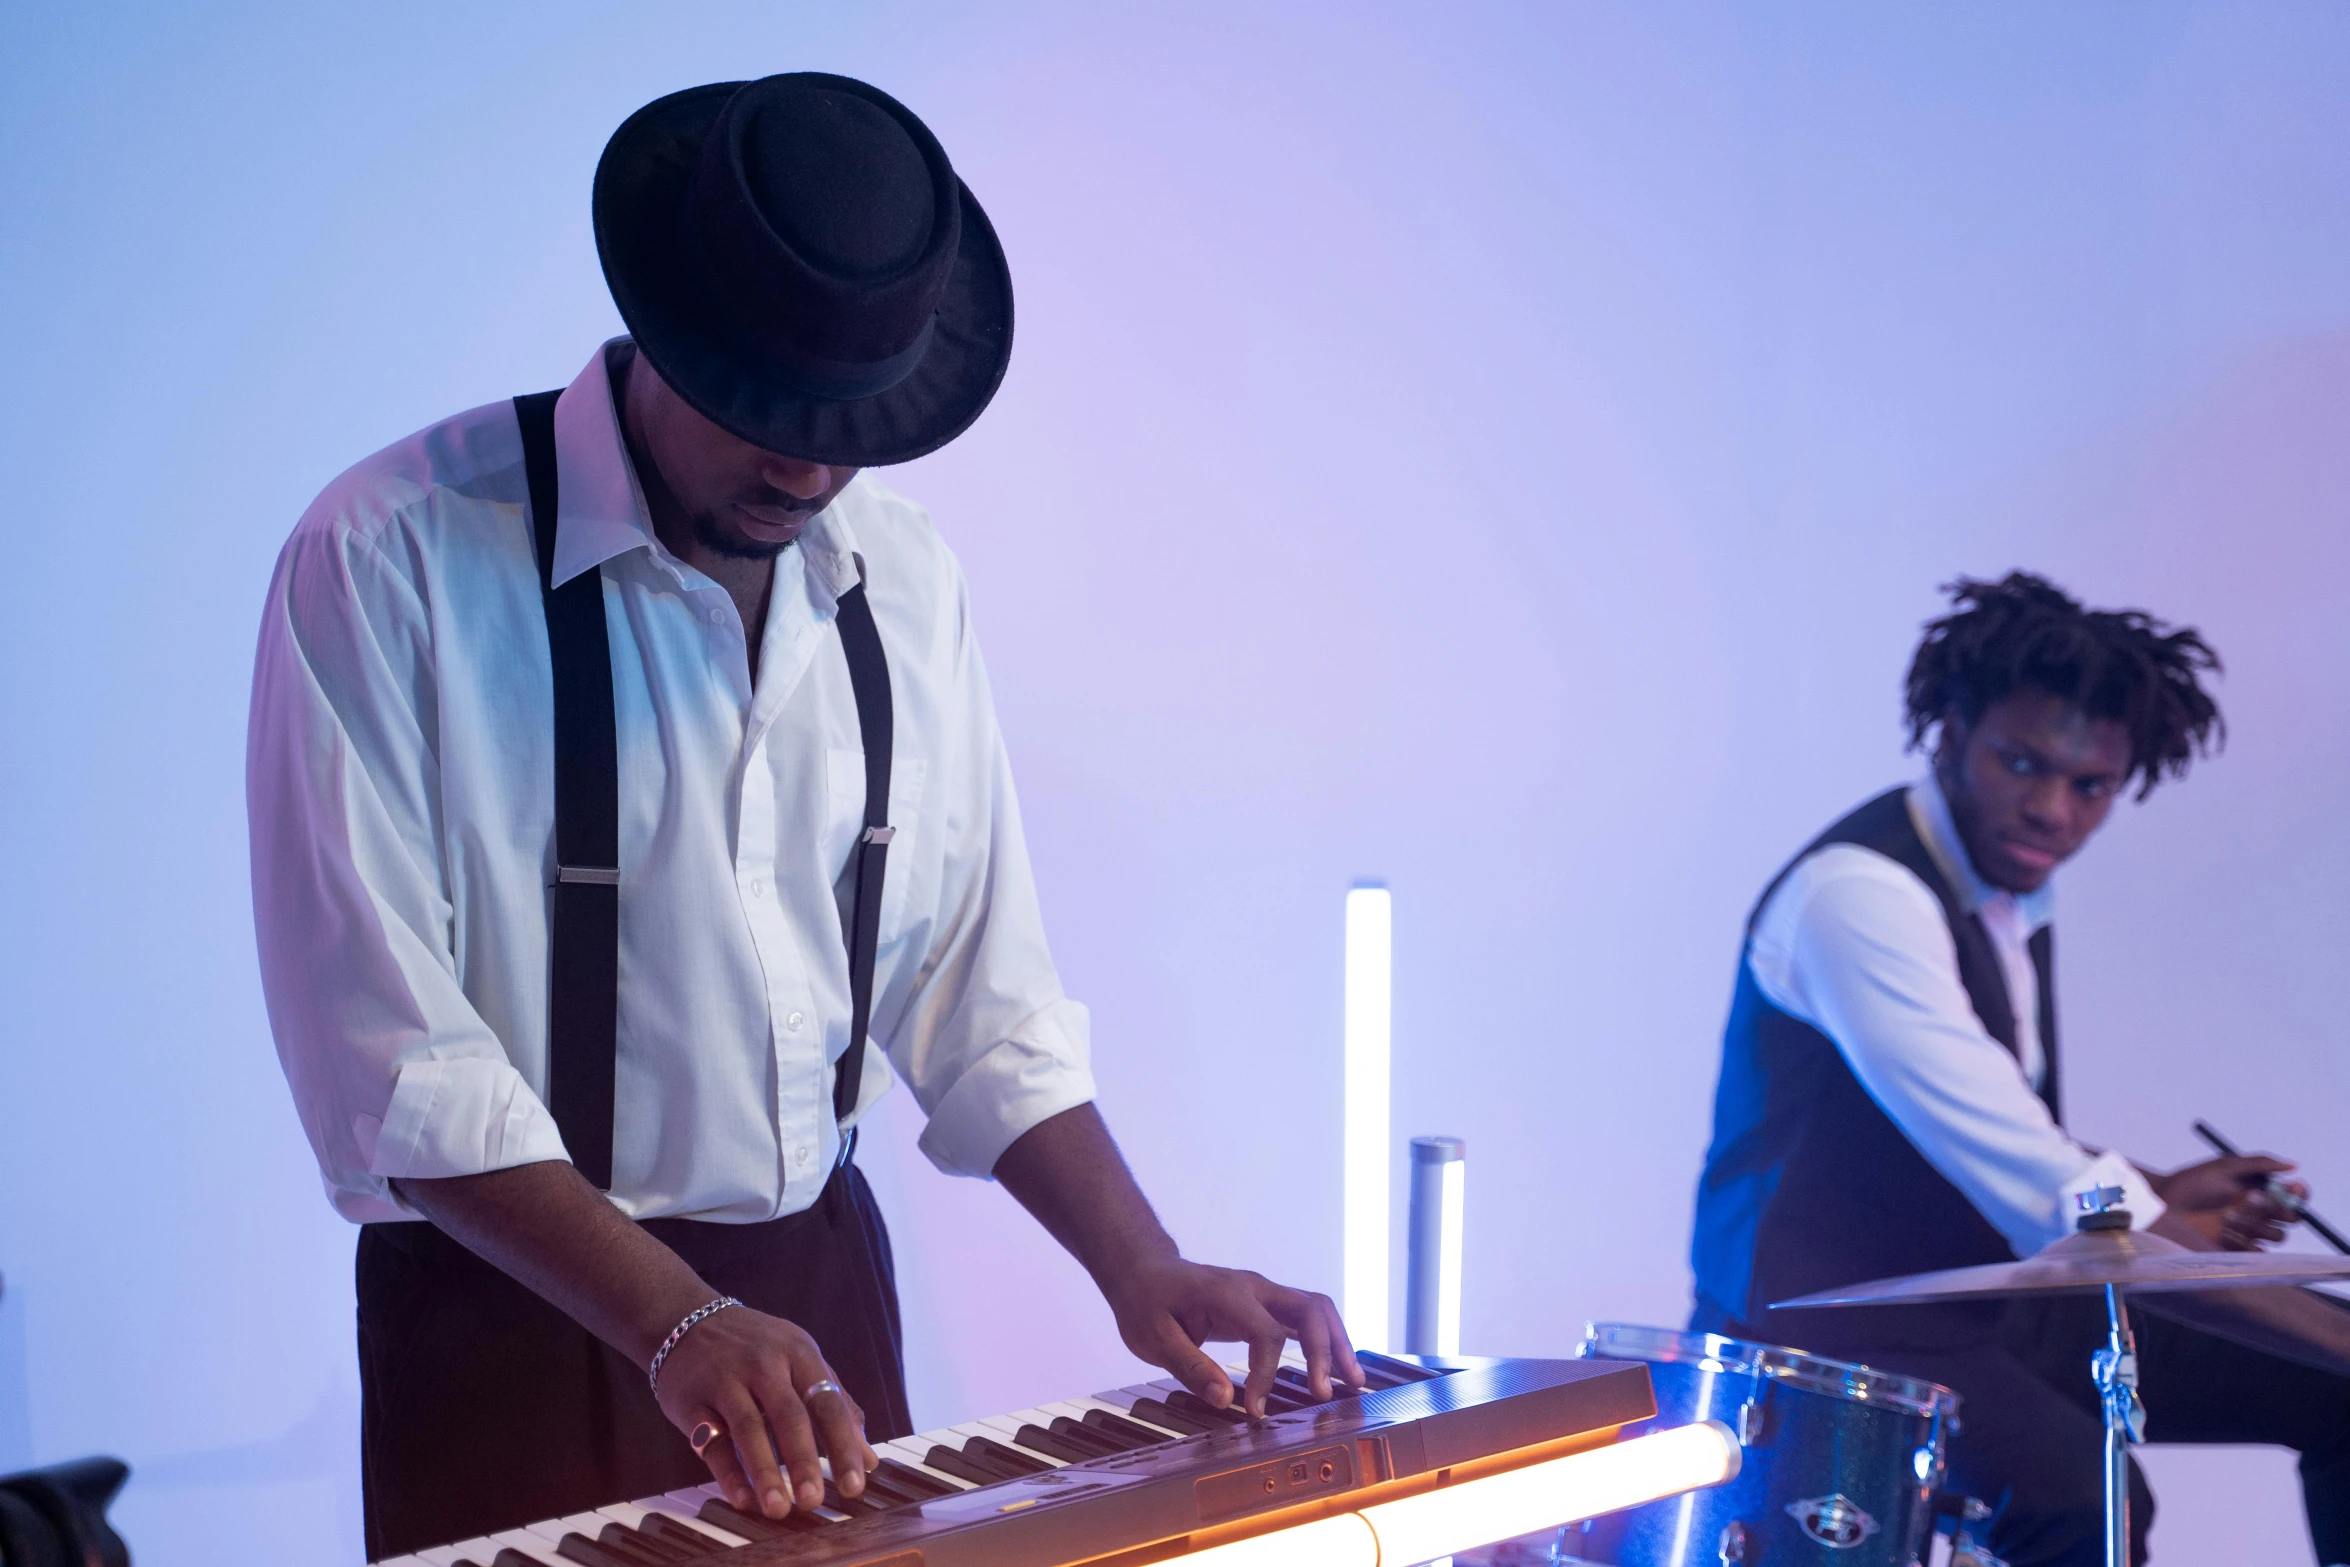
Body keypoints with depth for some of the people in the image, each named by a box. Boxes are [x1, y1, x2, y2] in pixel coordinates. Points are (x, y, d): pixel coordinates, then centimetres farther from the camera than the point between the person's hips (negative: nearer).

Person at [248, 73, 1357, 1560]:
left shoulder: (905, 582, 2)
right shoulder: (393, 559, -16)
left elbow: (983, 1003, 6)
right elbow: (385, 1058, -20)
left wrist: (1140, 1269, -7)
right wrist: (681, 1320, -26)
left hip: (824, 1282, 5)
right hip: (514, 1311, -5)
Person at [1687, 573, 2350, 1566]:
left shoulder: (2016, 892, 10)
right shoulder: (1859, 892, -21)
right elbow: (2022, 1172, -31)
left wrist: (2155, 1197, 7)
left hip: (1987, 1299, 9)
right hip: (1825, 1328, -9)